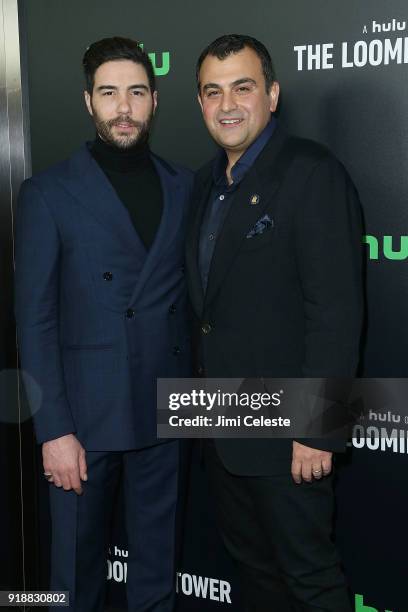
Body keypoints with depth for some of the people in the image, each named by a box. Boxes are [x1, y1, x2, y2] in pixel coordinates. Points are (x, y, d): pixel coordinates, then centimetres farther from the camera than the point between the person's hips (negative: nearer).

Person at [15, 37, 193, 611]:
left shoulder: (183, 187, 7)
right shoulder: (48, 193, -3)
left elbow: (190, 295, 9)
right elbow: (35, 320, -6)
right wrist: (54, 429, -12)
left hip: (162, 412, 3)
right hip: (85, 414, -3)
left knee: (157, 561, 15)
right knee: (78, 565, 10)